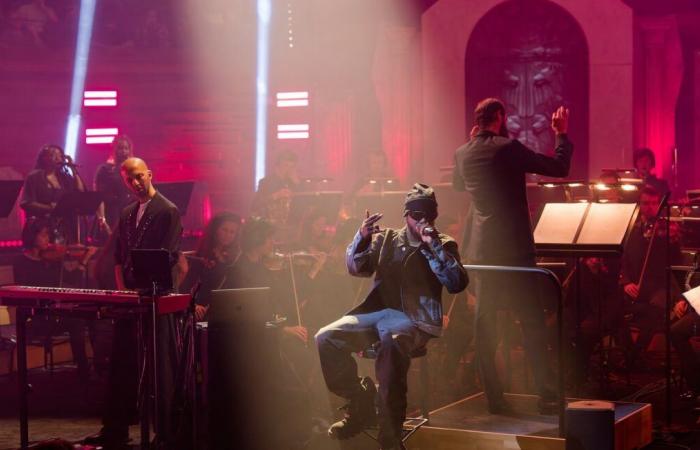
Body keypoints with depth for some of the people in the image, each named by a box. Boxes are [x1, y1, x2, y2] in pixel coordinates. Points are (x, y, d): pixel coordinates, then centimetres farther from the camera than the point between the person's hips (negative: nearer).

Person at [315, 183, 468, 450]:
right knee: (326, 338, -20)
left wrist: (433, 245, -10)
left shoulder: (444, 245, 12)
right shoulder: (386, 239, 20)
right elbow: (356, 268, 14)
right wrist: (362, 237, -5)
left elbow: (457, 284, -3)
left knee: (390, 343, -40)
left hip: (414, 319, -4)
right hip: (377, 311, 4)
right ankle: (360, 405, -1)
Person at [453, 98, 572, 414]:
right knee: (532, 322, 1)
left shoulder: (462, 154, 5)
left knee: (485, 325, 9)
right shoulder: (508, 148, -11)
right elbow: (560, 168, -8)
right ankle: (546, 396, 0)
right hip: (514, 249, -5)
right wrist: (562, 134, 9)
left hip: (481, 251, 5)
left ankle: (494, 398, 11)